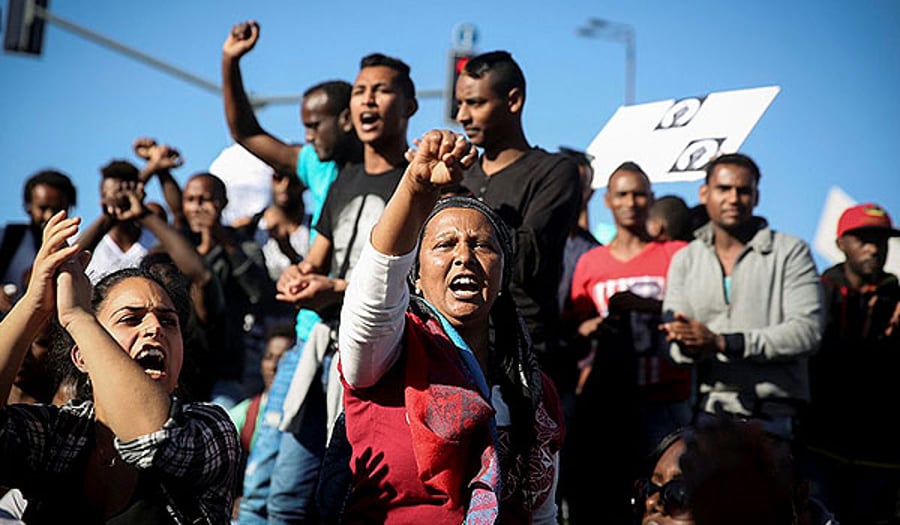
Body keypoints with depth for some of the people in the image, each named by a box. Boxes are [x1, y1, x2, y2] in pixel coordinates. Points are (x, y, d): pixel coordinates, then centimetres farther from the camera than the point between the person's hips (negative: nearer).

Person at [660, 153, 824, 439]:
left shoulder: (791, 252, 1)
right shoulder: (685, 260, 12)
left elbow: (807, 330, -10)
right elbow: (674, 338, 6)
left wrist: (723, 342, -17)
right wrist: (690, 348, -20)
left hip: (773, 415, -3)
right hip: (711, 409, 3)